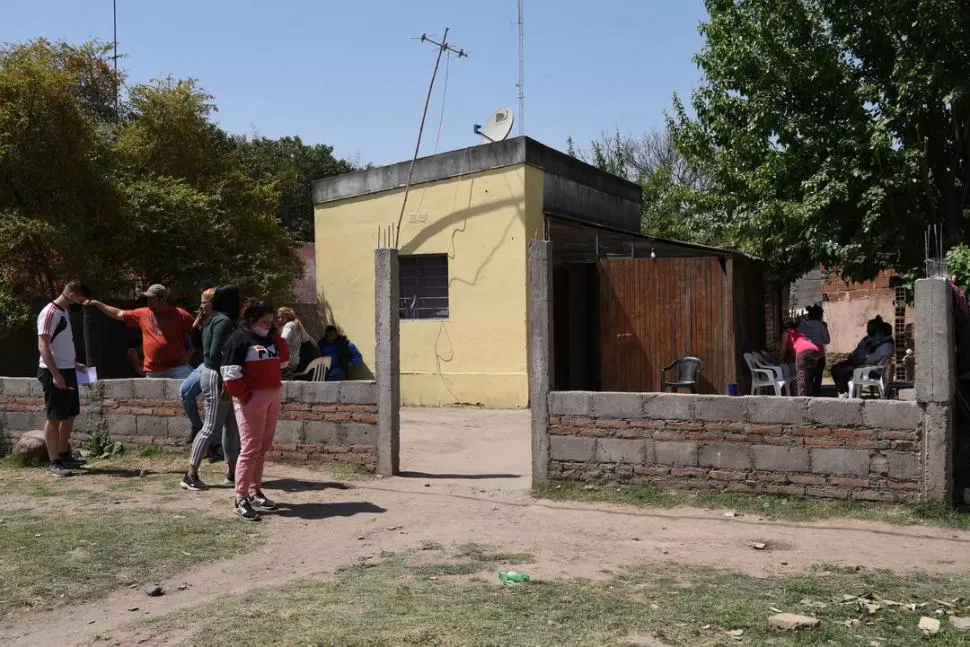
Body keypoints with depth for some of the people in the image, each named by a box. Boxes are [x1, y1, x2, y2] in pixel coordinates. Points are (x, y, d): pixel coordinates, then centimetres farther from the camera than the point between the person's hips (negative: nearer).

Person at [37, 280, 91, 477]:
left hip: (67, 371, 10)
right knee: (54, 417, -4)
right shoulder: (50, 313, -15)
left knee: (70, 415, 15)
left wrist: (74, 364, 20)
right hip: (54, 373, -10)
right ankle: (53, 462, 2)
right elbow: (43, 346, -20)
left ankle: (63, 455, 26)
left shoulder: (63, 312, 14)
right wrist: (55, 374, -24)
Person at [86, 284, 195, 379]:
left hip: (177, 368, -4)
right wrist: (96, 303, 17)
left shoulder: (179, 314, -2)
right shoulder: (143, 314, 12)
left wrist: (188, 354, -6)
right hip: (153, 372, 4)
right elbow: (118, 314, 20)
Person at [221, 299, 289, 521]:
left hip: (272, 397, 8)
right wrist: (244, 396, -17)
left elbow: (284, 358, 14)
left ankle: (255, 491, 24)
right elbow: (230, 374, -16)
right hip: (252, 398, -8)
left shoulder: (270, 338, 15)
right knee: (250, 447, -9)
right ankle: (241, 499, -6)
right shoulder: (239, 339, -10)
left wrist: (276, 336, 6)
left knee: (263, 447, 13)